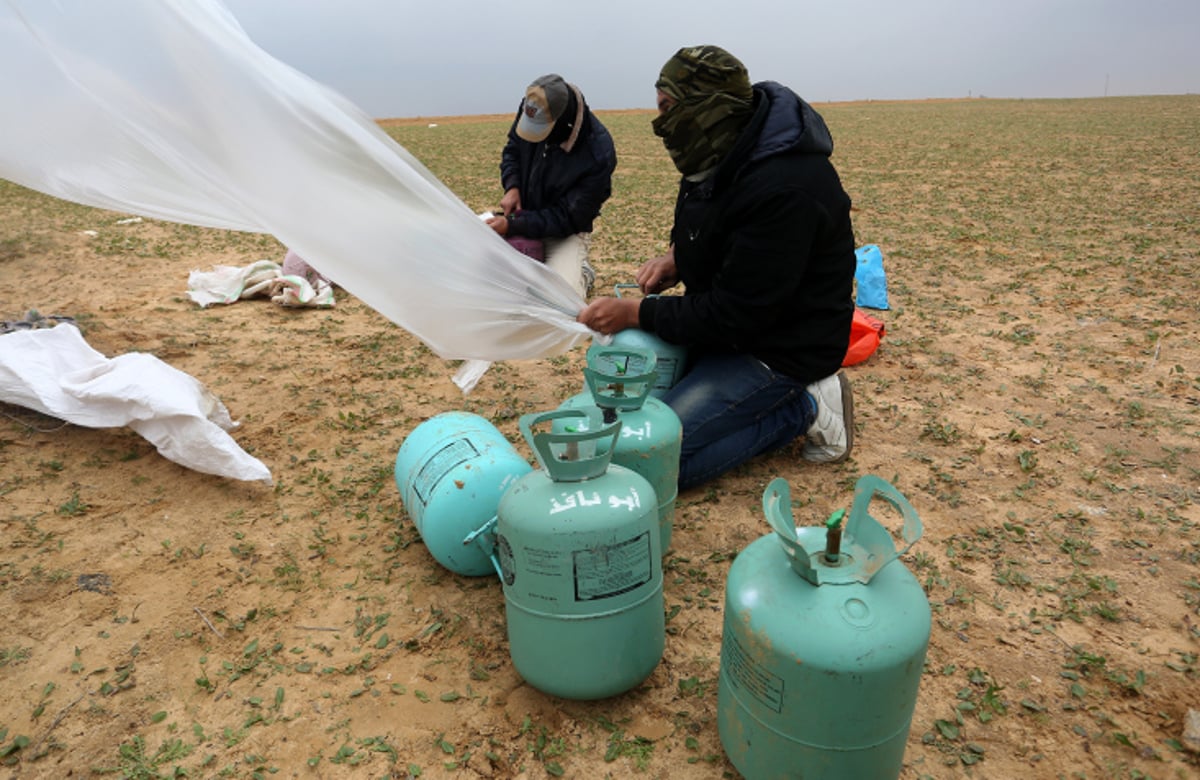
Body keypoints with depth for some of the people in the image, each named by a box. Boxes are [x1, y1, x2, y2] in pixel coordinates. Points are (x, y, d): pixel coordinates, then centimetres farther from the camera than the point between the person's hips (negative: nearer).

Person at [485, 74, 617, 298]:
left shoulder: (598, 155, -29)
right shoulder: (531, 110, -13)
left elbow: (569, 218, -22)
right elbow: (511, 150, 8)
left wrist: (512, 225, -28)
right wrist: (511, 186, -13)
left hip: (566, 231, -5)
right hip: (523, 213, 5)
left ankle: (583, 274, 9)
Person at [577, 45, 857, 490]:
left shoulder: (784, 190, -30)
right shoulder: (728, 152, -1)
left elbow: (733, 315, -27)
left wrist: (636, 313, -20)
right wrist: (676, 260, -2)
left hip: (778, 348, -9)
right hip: (725, 323, 10)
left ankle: (804, 408, -3)